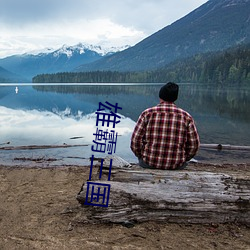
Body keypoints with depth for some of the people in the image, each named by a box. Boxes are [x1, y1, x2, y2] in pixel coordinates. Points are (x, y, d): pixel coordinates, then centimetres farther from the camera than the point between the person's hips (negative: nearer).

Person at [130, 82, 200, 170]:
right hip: (176, 166, 1)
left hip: (149, 163, 0)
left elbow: (135, 142, -7)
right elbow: (193, 145, -1)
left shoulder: (147, 114, -6)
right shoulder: (186, 117, -3)